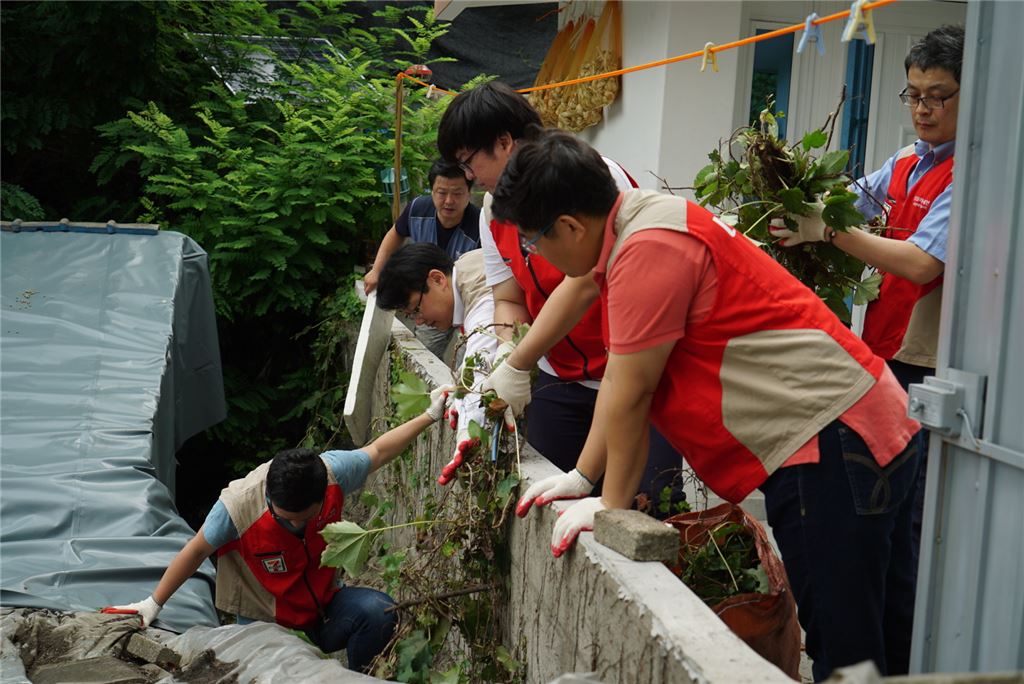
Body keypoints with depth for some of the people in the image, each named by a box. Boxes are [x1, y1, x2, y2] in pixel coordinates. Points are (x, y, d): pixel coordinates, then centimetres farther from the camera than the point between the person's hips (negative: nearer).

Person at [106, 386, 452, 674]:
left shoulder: (332, 472, -18)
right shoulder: (238, 505, -26)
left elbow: (377, 451, 1)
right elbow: (196, 551, -11)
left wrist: (430, 416, 6)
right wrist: (154, 603, -2)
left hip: (324, 610, 3)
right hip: (266, 626, -3)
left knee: (380, 611, -26)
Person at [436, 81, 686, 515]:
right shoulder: (493, 213, 8)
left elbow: (585, 282, -24)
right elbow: (508, 301, 9)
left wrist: (517, 366, -24)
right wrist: (506, 356, -13)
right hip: (560, 379, 7)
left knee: (648, 506, -11)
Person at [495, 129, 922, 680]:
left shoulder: (648, 249, -19)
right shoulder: (630, 233, 13)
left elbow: (630, 393, -14)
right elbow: (618, 379, 17)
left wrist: (613, 504, -2)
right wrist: (581, 478, 18)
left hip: (832, 447, -11)